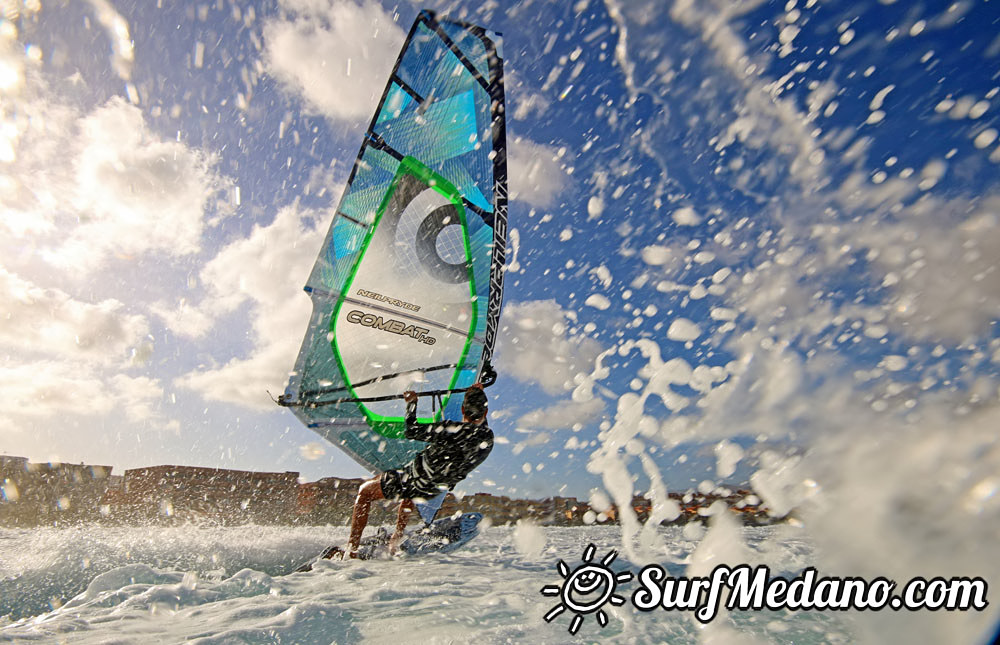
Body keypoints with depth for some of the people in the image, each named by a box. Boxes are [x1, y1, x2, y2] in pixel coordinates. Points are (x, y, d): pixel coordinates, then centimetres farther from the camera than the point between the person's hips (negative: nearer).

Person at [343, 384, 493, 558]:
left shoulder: (455, 430, -33)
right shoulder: (488, 437, -13)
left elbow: (412, 431, -27)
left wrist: (411, 402, -12)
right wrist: (480, 396, 16)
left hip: (415, 482, -7)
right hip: (435, 490, 7)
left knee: (364, 492, 16)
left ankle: (351, 551, 18)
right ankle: (395, 542, 42)